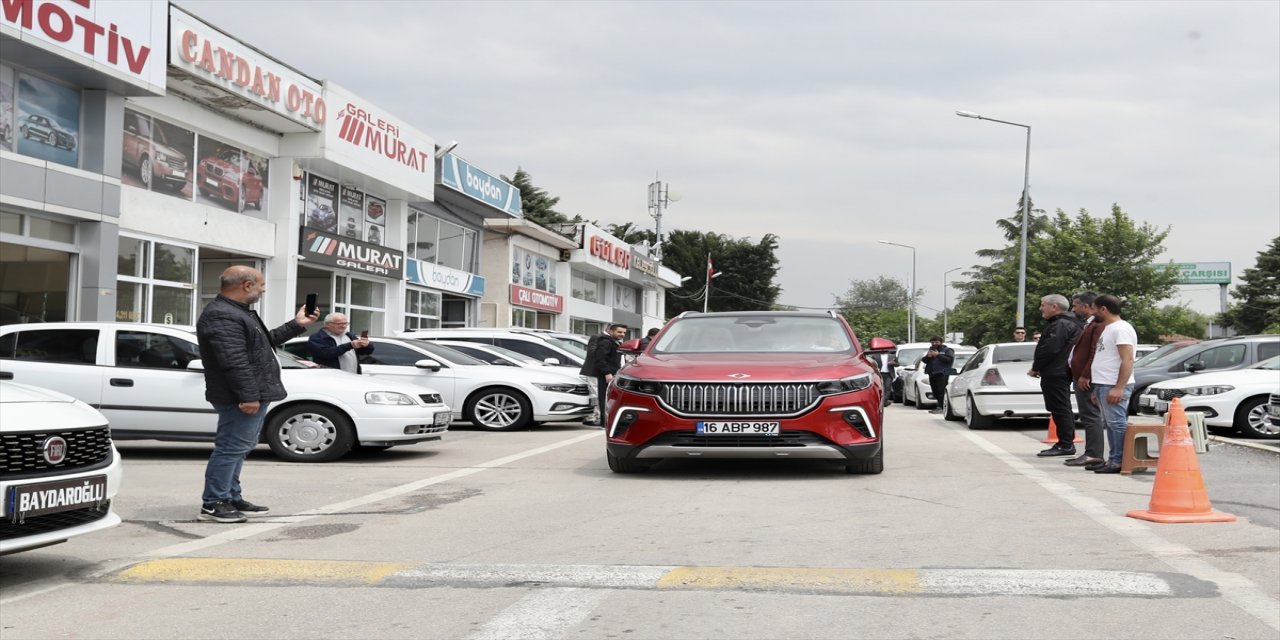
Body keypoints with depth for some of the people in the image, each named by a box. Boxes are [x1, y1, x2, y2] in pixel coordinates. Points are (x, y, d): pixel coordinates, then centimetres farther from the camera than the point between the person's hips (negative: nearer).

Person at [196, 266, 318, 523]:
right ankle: (213, 505, -5)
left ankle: (232, 498, 24)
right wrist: (248, 395, -27)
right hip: (243, 397, -11)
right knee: (231, 448, -9)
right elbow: (234, 362, -25)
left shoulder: (238, 312, 19)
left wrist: (296, 325, 27)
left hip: (254, 394, 11)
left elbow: (265, 342, 28)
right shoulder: (222, 316, -18)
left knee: (238, 449, 16)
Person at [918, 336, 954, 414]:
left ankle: (940, 407, -20)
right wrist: (928, 356, -3)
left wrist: (938, 355, -13)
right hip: (932, 374, 7)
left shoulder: (947, 350, 5)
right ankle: (939, 406, 8)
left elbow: (950, 359, -13)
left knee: (941, 391, -15)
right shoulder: (930, 350, 24)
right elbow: (923, 361, 19)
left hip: (942, 373, -7)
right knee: (936, 392, 3)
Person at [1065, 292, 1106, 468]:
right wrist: (1077, 375, 19)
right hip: (1080, 377, 11)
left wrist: (1085, 376, -23)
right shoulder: (1087, 324, 20)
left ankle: (1093, 454, -8)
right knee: (1087, 416, 12)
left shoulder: (1098, 325, -16)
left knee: (1090, 416, -9)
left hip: (1087, 379, -11)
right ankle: (1090, 453, 17)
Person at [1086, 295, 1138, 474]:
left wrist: (1119, 387, -26)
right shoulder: (1108, 328, 21)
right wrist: (1097, 388, 23)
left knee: (1117, 424, -9)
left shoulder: (1121, 329, -12)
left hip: (1114, 387, -11)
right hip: (1103, 385, 11)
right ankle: (1113, 459, 16)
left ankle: (1119, 462, -8)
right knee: (1110, 424, 12)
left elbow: (1128, 360, -19)